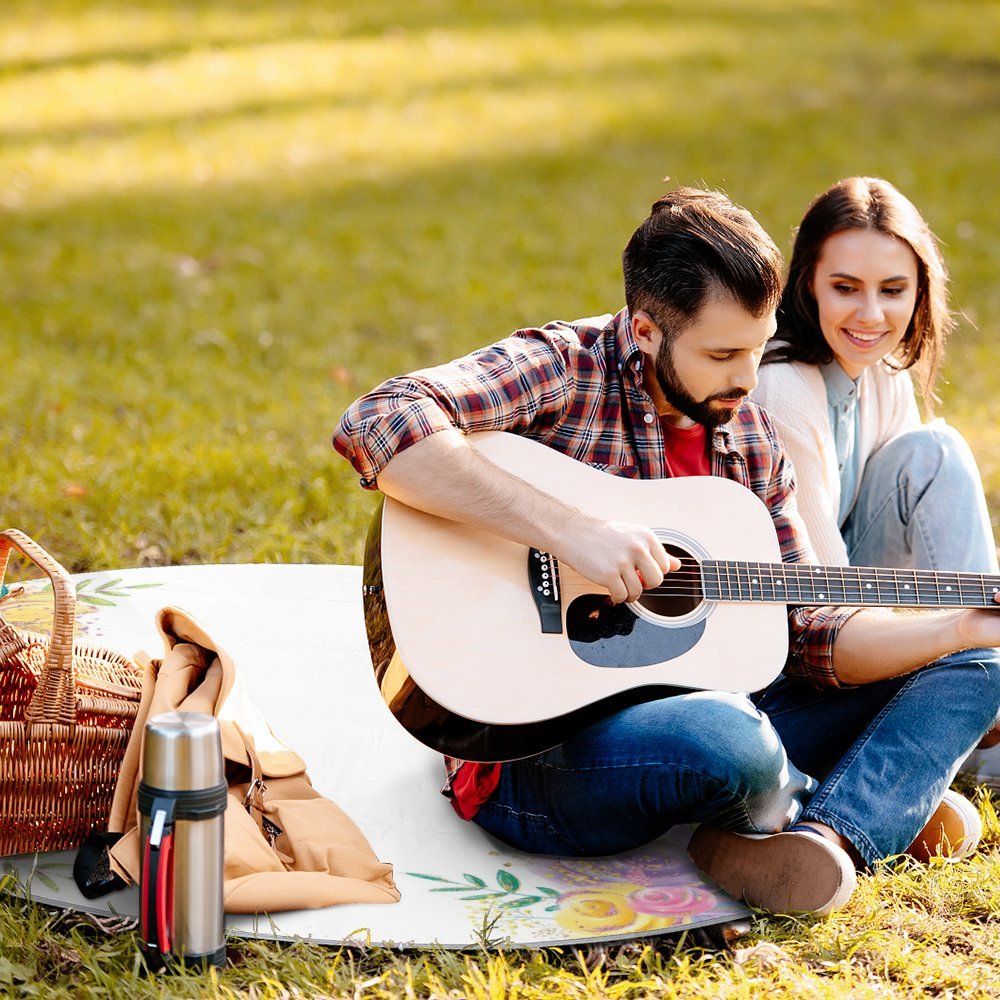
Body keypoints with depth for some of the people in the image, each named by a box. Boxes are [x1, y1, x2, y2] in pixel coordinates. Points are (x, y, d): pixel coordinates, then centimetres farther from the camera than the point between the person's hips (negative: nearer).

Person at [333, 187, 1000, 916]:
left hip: (690, 714, 8)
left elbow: (807, 634, 11)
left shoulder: (749, 438, 10)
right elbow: (376, 426, -29)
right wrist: (569, 530, -33)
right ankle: (880, 806, -4)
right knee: (726, 740, -40)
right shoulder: (561, 370, -11)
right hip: (535, 753, -8)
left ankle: (826, 838, -23)